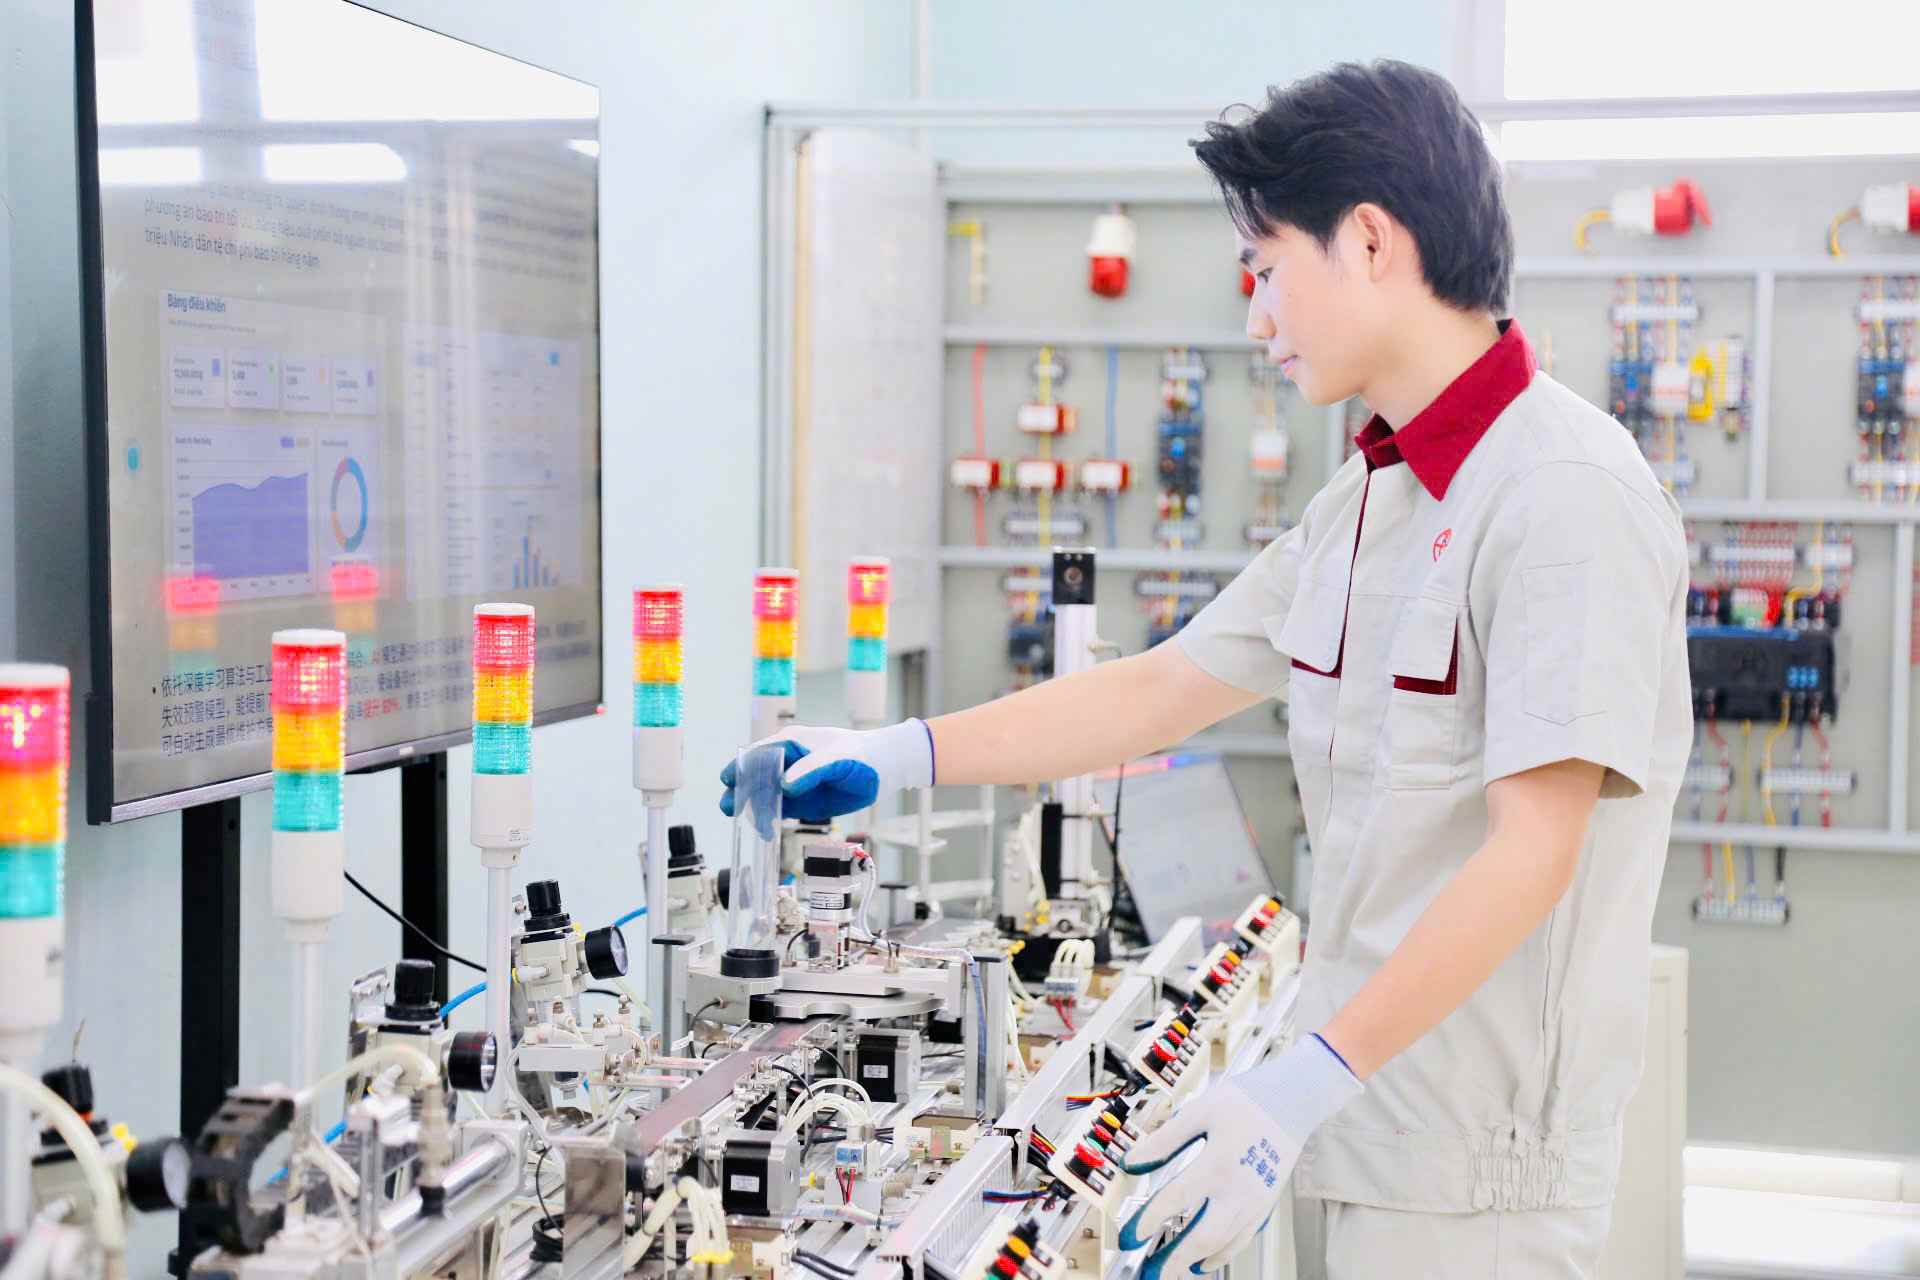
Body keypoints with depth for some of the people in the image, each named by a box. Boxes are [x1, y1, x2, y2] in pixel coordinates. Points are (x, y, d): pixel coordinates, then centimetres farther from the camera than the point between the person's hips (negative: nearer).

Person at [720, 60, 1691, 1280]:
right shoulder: (1366, 501, 12)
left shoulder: (1566, 492, -16)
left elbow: (1532, 848, -22)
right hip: (1382, 1124, 8)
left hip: (1482, 1158, -8)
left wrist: (1304, 1084, -25)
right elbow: (1161, 691, 17)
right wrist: (898, 757, 13)